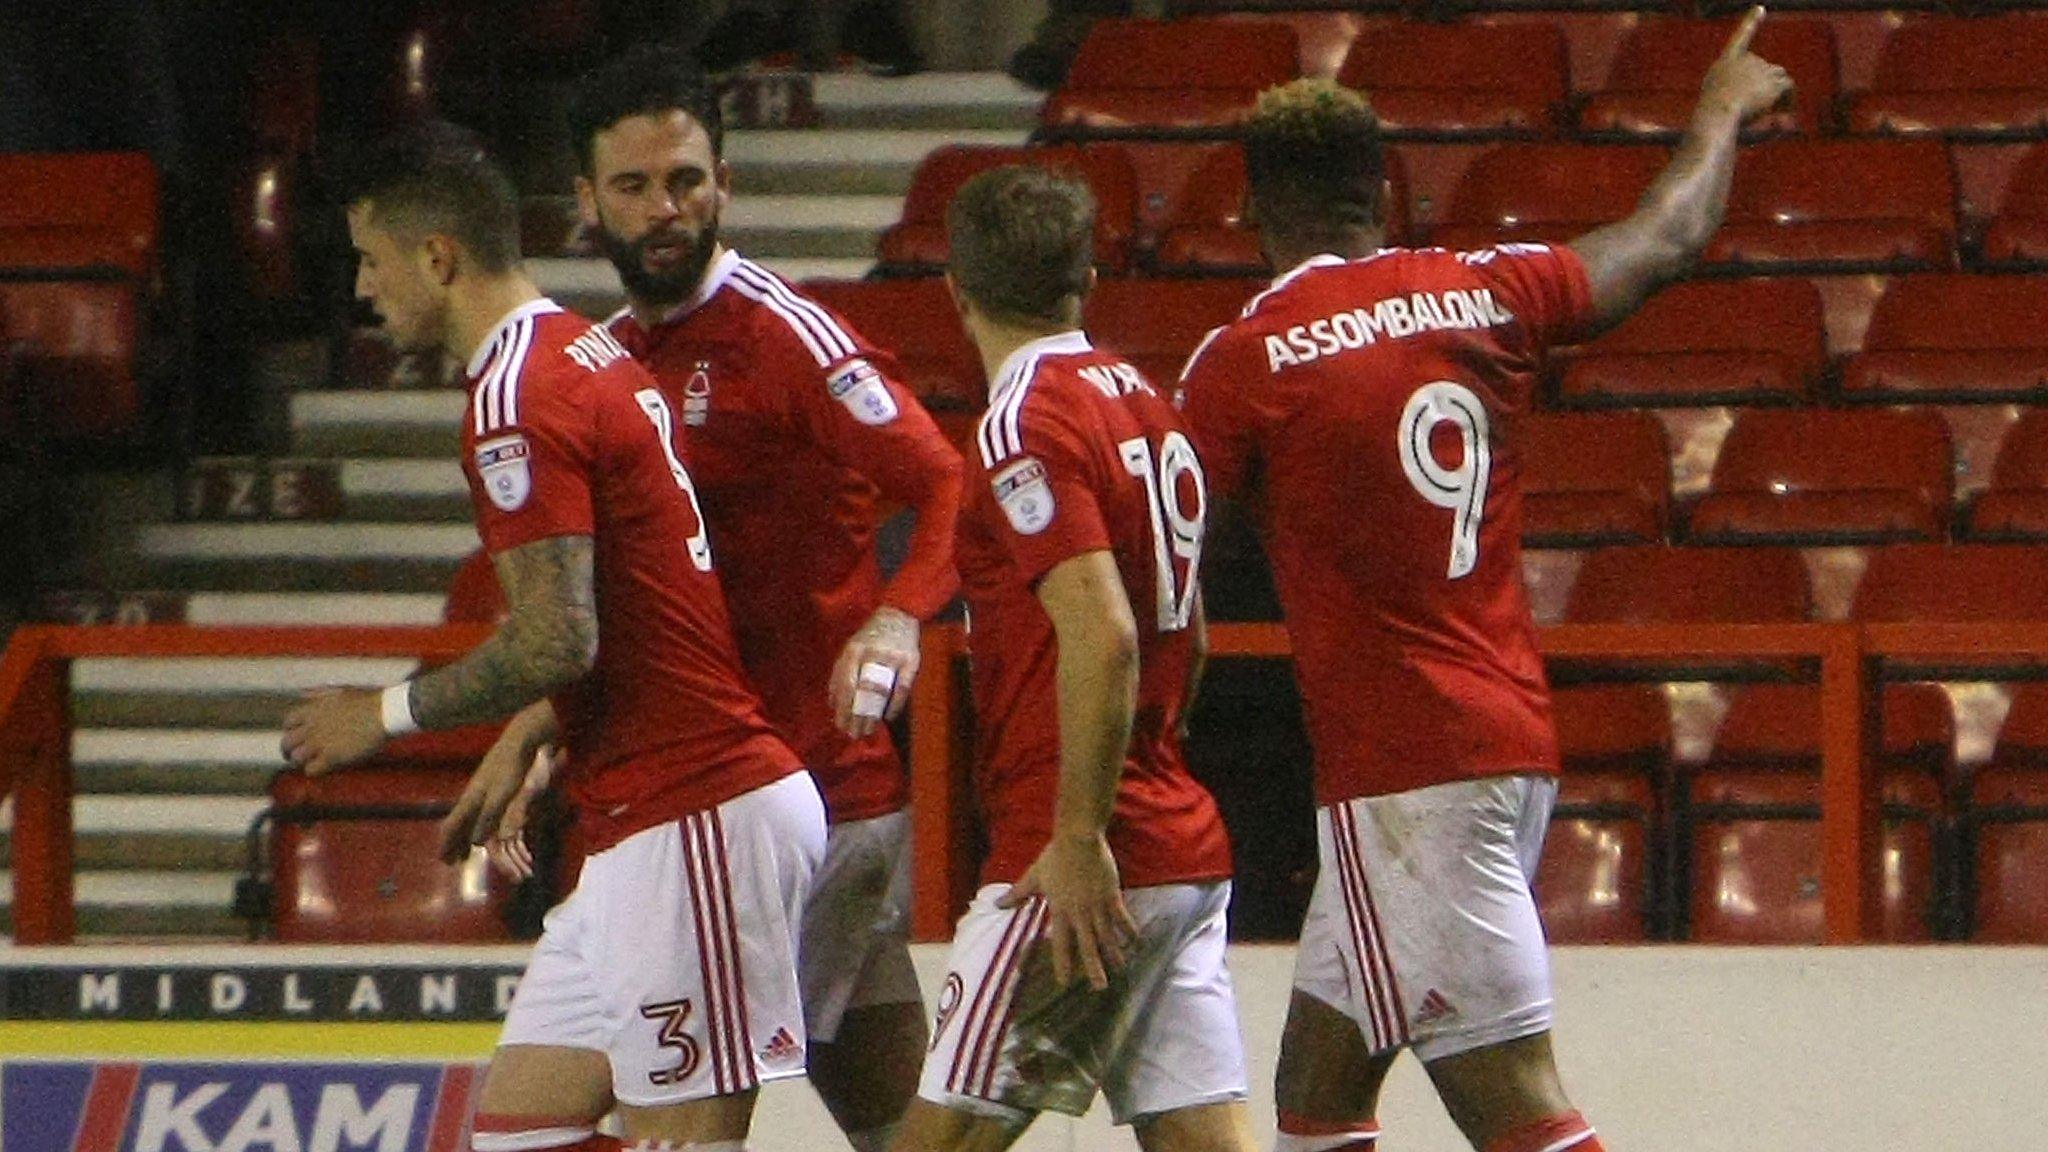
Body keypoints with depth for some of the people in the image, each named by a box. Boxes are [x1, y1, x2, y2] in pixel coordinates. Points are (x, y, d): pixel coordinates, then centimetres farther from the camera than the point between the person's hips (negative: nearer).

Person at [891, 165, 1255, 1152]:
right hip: (1186, 850, 8)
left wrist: (1078, 840, -21)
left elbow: (1103, 636, -23)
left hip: (1083, 865, -8)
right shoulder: (1145, 404, 15)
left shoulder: (1024, 424, -12)